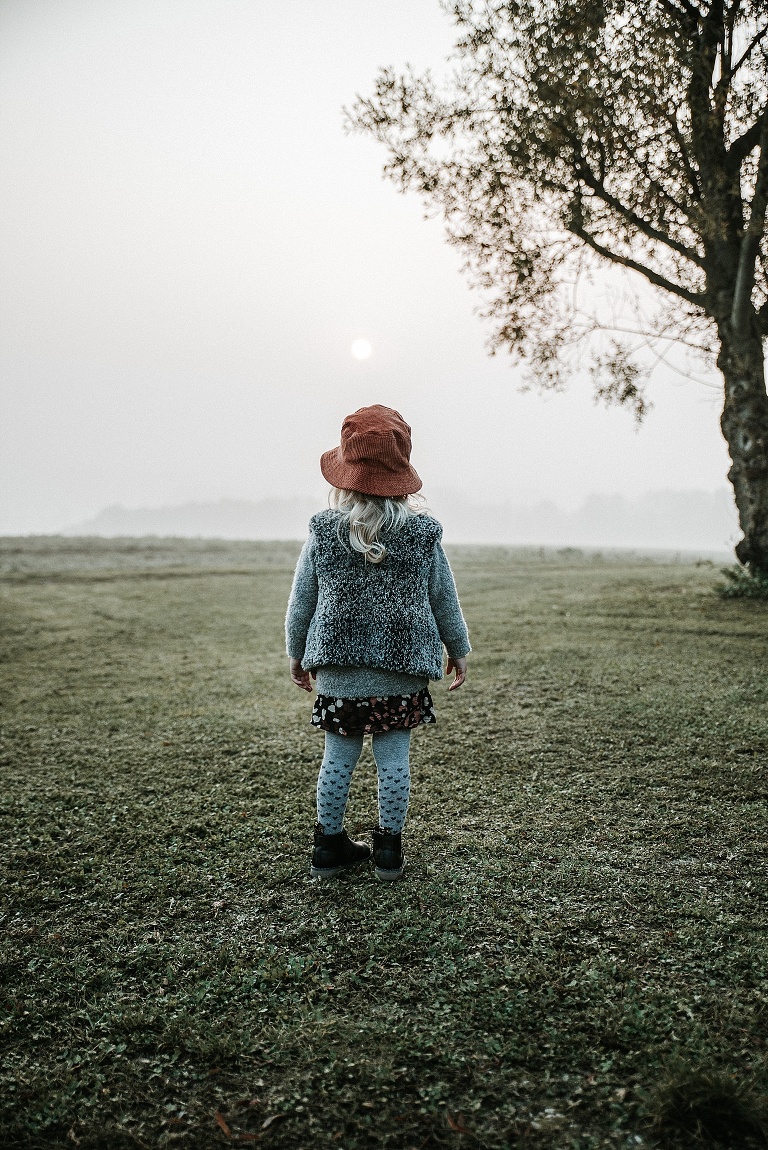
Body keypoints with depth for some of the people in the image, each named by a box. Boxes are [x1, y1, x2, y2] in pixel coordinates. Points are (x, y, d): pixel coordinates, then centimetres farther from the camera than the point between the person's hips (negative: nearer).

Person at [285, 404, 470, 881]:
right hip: (402, 673, -1)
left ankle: (330, 844, 25)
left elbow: (300, 602, 2)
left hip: (337, 672, 1)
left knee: (338, 757, 13)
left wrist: (297, 653, 17)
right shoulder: (424, 534, -6)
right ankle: (389, 849, 21)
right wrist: (459, 650, 18)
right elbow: (445, 601, 4)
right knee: (394, 758, 10)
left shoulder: (323, 533, -5)